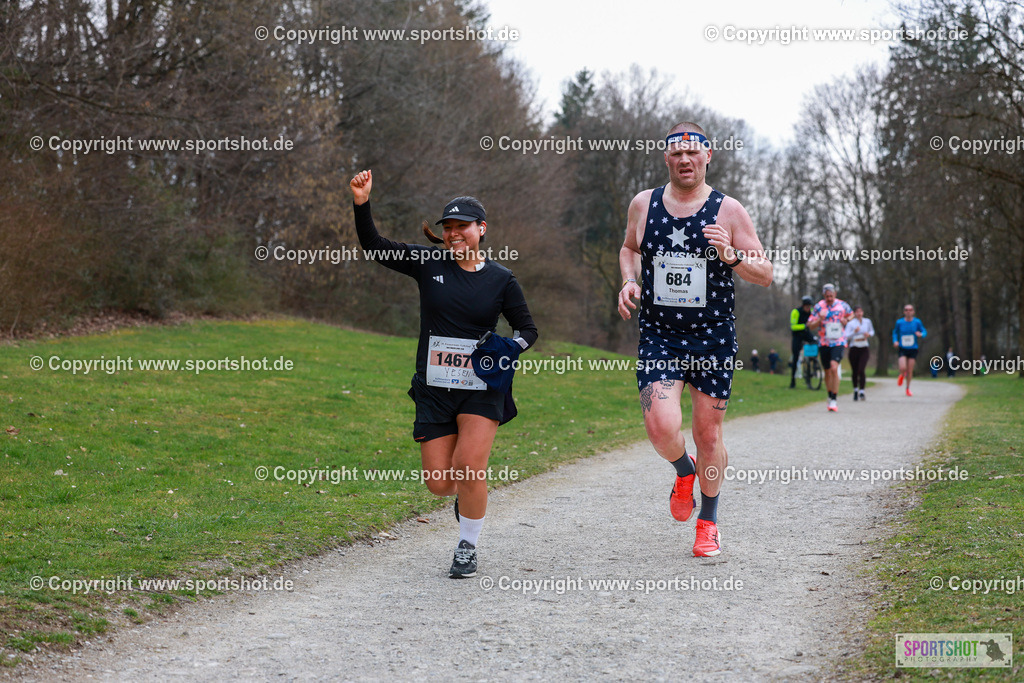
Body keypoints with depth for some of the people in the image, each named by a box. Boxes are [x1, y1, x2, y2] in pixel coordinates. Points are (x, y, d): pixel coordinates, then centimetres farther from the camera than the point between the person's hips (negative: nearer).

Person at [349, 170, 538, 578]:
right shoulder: (429, 264, 3)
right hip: (434, 390, 2)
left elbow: (528, 329, 10)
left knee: (468, 467, -18)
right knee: (439, 483, -1)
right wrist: (362, 203, -12)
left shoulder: (501, 280, 2)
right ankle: (468, 493, 37)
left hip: (482, 390, -2)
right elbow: (373, 246, 1)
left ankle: (468, 547, 5)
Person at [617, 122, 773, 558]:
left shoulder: (728, 211, -3)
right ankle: (684, 472, 19)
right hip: (658, 335, 1)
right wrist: (629, 280, 3)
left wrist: (730, 256, -20)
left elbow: (765, 276, -1)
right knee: (661, 427, -18)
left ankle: (709, 522, 27)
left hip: (713, 337, -1)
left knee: (708, 433, 5)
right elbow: (629, 249, 23)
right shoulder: (643, 204, 4)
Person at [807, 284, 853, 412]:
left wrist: (846, 320, 0)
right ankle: (831, 397, 30)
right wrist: (820, 320, -20)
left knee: (834, 368, -20)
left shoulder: (843, 305, 2)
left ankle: (834, 400, -17)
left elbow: (851, 314, 22)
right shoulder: (818, 307, 0)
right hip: (824, 343, 2)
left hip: (838, 342, -2)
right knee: (827, 372, 10)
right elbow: (810, 325, -1)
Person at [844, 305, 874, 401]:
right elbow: (846, 336, -10)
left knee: (862, 370, -15)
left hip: (864, 349, 1)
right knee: (855, 371, 6)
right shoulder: (850, 323, -2)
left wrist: (869, 334, 0)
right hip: (854, 349, -1)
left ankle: (861, 391, -14)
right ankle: (855, 391, 26)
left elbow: (872, 331, 22)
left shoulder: (867, 321, 7)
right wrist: (854, 332, -26)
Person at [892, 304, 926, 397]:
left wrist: (921, 335, -19)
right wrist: (895, 341, -5)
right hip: (902, 349, -1)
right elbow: (895, 332, 13)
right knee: (903, 368, -18)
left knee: (910, 370, 2)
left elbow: (924, 332, 5)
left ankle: (908, 388, 24)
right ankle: (902, 375, 21)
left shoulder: (917, 322, -3)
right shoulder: (899, 322, -3)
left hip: (913, 349, 1)